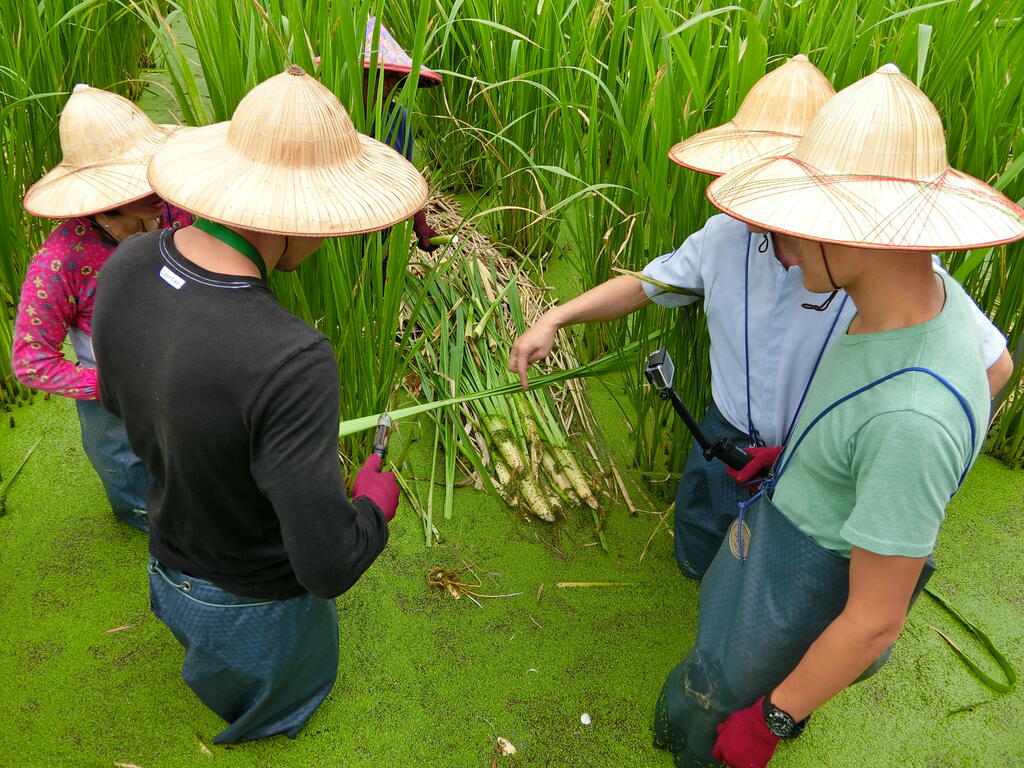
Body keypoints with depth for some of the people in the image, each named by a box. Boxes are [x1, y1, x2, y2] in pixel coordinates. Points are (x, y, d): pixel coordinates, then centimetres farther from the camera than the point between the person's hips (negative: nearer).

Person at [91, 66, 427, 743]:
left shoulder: (127, 266, -20)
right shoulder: (291, 361, -45)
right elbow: (330, 565, -37)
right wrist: (375, 505, -16)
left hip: (168, 565, 6)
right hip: (256, 605, -5)